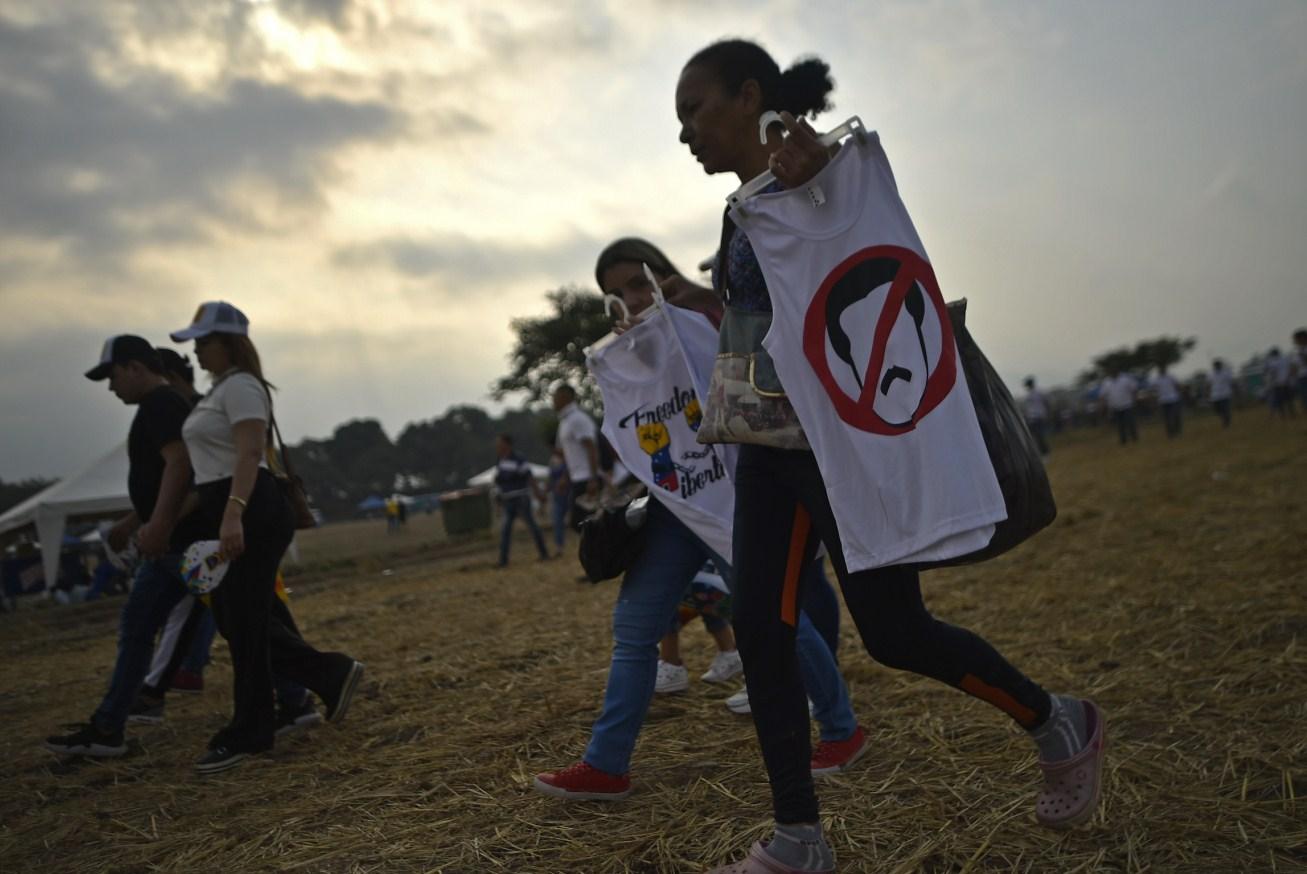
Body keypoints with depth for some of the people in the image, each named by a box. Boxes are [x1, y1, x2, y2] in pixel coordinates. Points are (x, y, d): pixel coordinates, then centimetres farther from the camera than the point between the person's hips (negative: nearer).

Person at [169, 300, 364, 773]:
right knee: (235, 620, 12)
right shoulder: (220, 389, 20)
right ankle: (332, 675, 18)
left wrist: (233, 515, -32)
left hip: (249, 515, -10)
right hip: (227, 514, 10)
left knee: (244, 623, -3)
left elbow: (250, 453, -22)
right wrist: (222, 518, 22)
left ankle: (247, 735, 8)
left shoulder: (240, 386, -10)